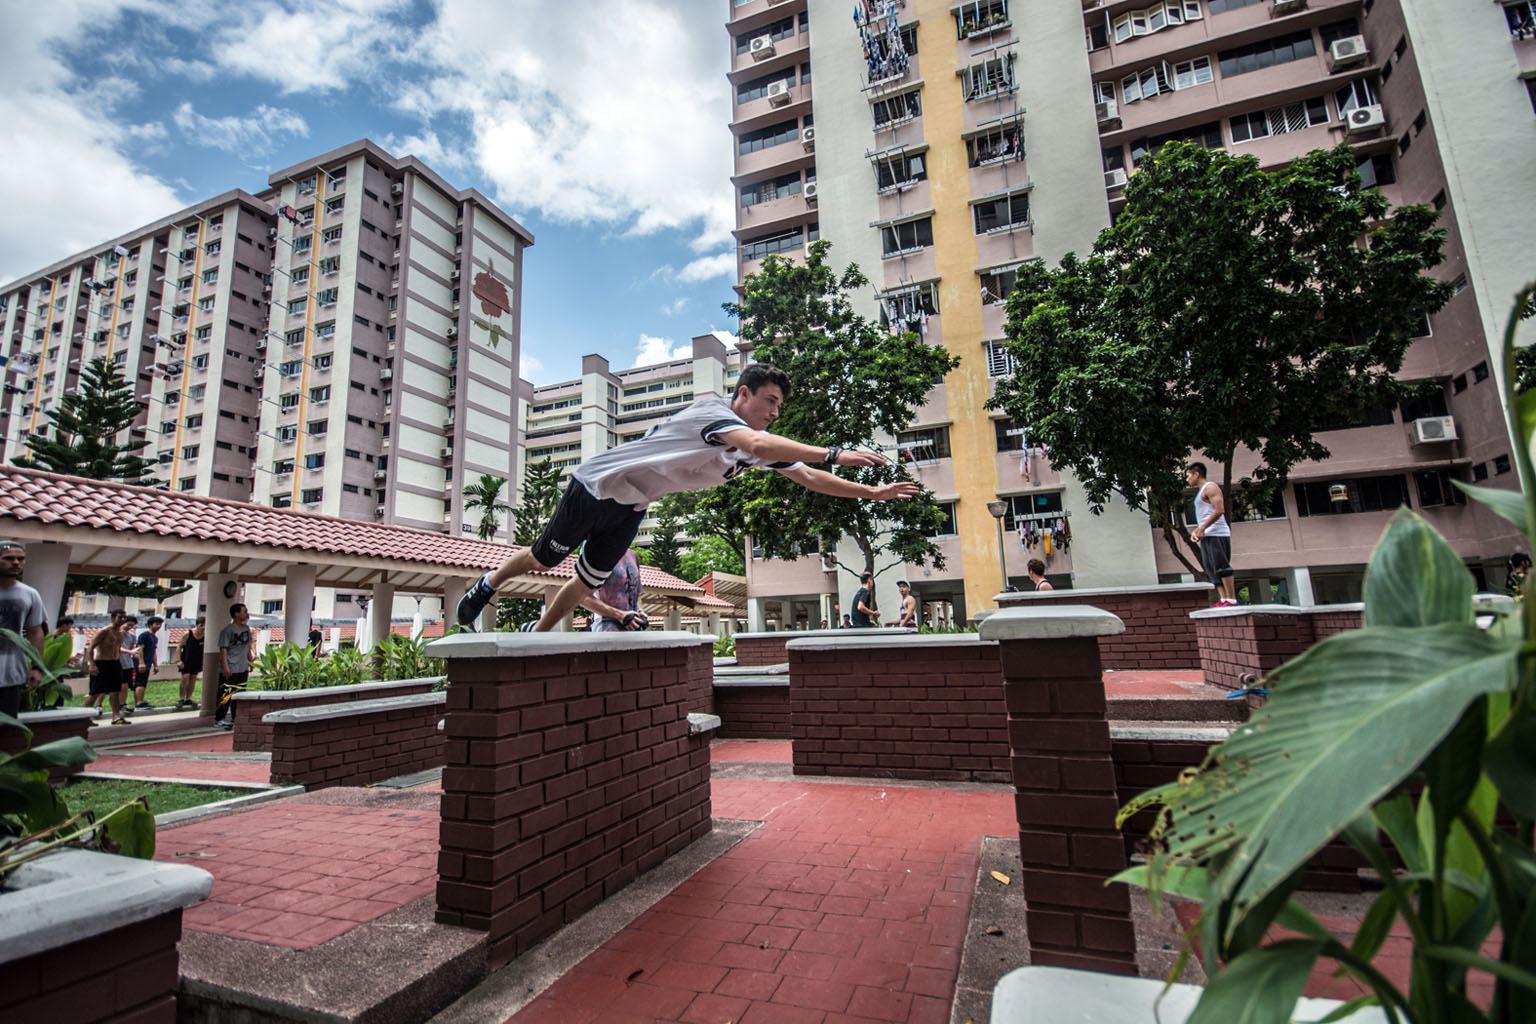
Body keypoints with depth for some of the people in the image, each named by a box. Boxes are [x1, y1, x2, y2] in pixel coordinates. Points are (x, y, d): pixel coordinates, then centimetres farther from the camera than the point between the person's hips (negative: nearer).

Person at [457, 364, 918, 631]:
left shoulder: (762, 449, -7)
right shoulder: (712, 410, -30)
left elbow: (808, 477, -6)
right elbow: (756, 444, -50)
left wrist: (872, 492, -12)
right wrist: (835, 454, -51)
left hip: (631, 508, 6)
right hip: (597, 485, -6)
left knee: (586, 585, 12)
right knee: (543, 559, 12)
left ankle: (537, 634, 36)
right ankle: (487, 585, 41)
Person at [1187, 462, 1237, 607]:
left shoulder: (1210, 487, -6)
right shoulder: (1201, 491, 25)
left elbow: (1219, 510, -18)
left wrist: (1202, 528, -21)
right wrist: (1197, 529, 15)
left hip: (1216, 534, -10)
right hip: (1207, 536, 10)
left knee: (1221, 566, -12)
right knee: (1213, 569, 5)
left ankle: (1231, 599, -12)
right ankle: (1224, 599, 3)